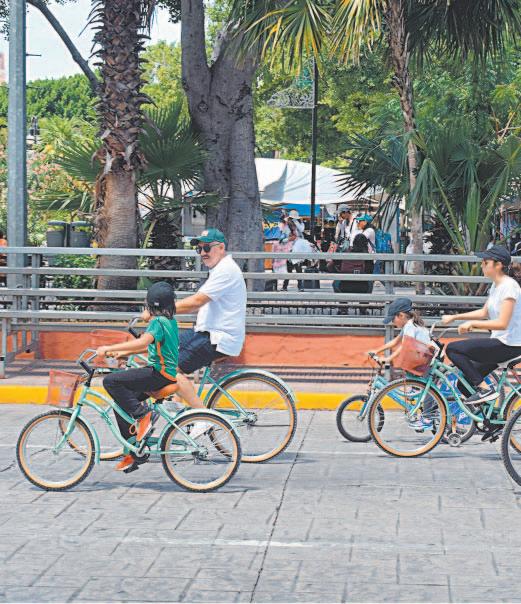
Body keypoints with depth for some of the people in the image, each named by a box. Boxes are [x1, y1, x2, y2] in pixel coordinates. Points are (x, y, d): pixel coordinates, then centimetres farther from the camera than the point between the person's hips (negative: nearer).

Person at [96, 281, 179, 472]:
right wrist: (123, 352, 20)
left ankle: (142, 414, -14)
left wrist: (109, 348, -28)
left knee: (111, 381, -17)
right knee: (122, 401, 13)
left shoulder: (158, 322, -15)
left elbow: (142, 342, -31)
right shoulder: (170, 321, 16)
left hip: (160, 373, -10)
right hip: (168, 372, 10)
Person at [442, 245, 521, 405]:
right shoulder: (496, 285, 13)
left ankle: (485, 389, -13)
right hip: (500, 344, 10)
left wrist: (472, 324, -22)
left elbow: (502, 323, -24)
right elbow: (484, 313, 22)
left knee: (453, 349, -14)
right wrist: (454, 317, 17)